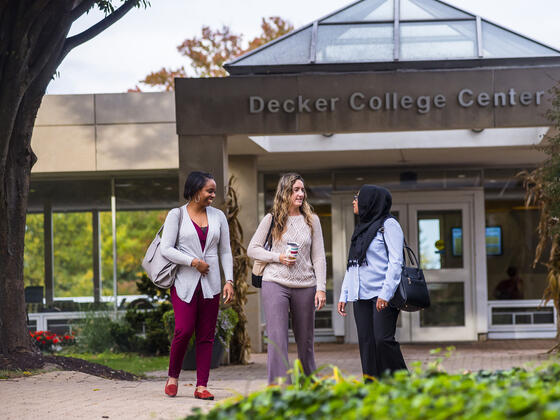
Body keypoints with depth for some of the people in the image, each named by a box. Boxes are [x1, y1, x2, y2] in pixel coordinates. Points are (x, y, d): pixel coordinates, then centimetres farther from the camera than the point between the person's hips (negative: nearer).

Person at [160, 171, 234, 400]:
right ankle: (173, 376, 9)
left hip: (210, 284, 3)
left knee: (206, 335, 1)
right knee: (184, 330, -13)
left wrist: (229, 280, 1)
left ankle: (201, 386, 4)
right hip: (184, 282, -3)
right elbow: (166, 249, -6)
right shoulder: (177, 215, 1)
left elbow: (225, 251, 12)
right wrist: (193, 262, -13)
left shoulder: (218, 216, 11)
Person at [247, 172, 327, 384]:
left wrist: (321, 288, -1)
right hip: (276, 284, -2)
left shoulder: (311, 220, 8)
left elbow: (318, 256, 7)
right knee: (277, 339, -9)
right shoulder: (271, 219, 3)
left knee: (305, 340, 9)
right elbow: (252, 249, 6)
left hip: (305, 286, 2)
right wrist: (278, 257, -9)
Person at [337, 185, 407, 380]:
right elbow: (351, 265, 23)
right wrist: (343, 296, 15)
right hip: (361, 296, 7)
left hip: (382, 296, -7)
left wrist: (385, 294, -19)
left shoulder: (388, 225, -2)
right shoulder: (361, 229, 21)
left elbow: (395, 261, -10)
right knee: (367, 344, 1)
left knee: (382, 340, -15)